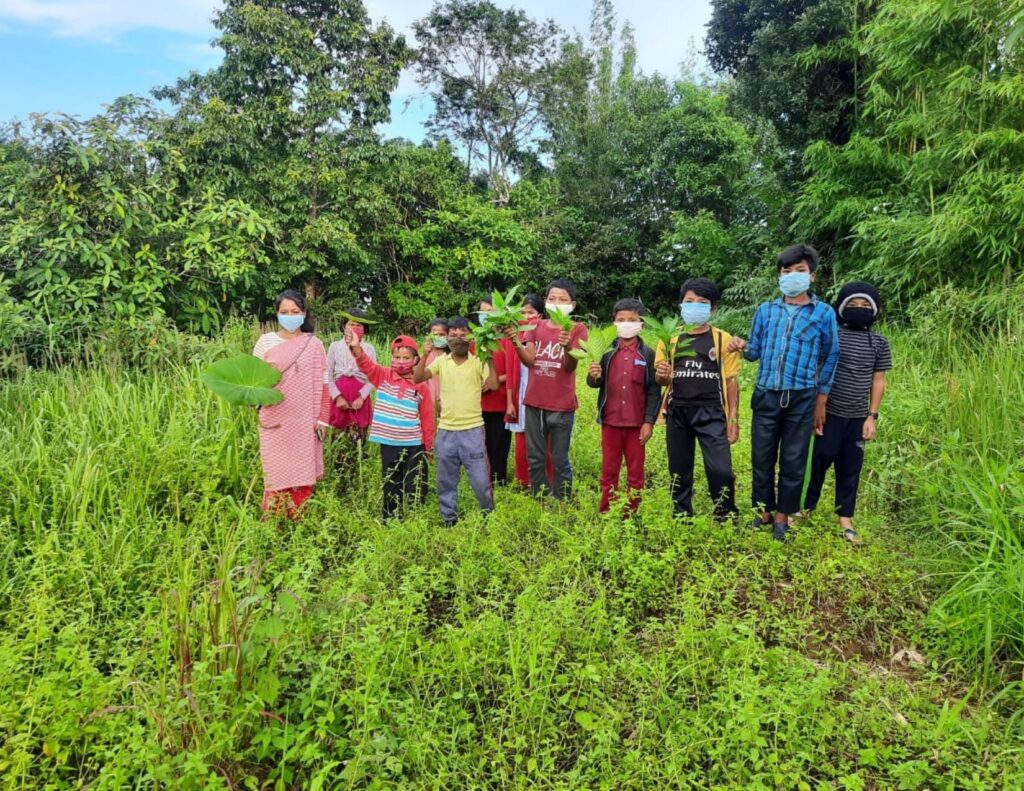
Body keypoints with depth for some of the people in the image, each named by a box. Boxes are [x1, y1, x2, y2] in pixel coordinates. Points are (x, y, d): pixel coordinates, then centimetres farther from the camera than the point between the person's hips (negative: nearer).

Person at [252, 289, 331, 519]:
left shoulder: (314, 344, 3)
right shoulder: (266, 341, 3)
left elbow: (322, 384, 3)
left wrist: (321, 419, 0)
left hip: (304, 420, 0)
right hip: (274, 419, 0)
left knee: (302, 473, 4)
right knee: (277, 472, 2)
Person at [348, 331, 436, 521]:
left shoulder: (421, 386, -2)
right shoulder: (383, 377, 0)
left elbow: (427, 417, 2)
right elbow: (367, 364, -18)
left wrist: (428, 443, 5)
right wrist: (356, 348, -37)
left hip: (414, 444, -1)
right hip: (389, 443, 1)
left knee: (415, 486, 7)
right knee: (391, 484, 14)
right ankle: (390, 520, 25)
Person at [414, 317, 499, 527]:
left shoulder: (478, 362, -2)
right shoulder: (441, 361, 5)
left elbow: (493, 385, -15)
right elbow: (417, 378, -3)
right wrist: (425, 356, -14)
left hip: (472, 429, -3)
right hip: (445, 431, 3)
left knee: (480, 479, 1)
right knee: (446, 481, 13)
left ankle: (490, 516, 22)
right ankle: (449, 520, 28)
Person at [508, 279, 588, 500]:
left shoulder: (578, 329, -1)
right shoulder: (536, 327, 9)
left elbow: (570, 366, -12)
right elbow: (529, 360, -4)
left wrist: (567, 347, -33)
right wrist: (516, 342, -22)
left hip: (561, 405, -4)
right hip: (534, 403, 4)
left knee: (559, 462, 2)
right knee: (535, 460, 10)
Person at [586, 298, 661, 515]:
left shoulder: (648, 354, -1)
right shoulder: (606, 352, 2)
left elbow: (654, 391, -2)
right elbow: (596, 384, 3)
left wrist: (649, 422, -8)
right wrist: (593, 377, -21)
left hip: (637, 422, -1)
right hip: (610, 421, 1)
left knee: (635, 472, 9)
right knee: (609, 471, 10)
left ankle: (631, 514, 19)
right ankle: (605, 514, 19)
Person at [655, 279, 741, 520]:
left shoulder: (723, 339, 2)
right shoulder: (670, 338, 6)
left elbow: (731, 381, 3)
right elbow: (661, 379, 11)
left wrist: (733, 419, -2)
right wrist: (662, 375, -14)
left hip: (712, 413, -2)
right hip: (677, 413, 2)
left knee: (721, 470, -9)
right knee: (679, 471, 10)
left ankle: (727, 521, 10)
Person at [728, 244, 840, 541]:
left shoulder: (824, 313, 2)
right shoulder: (766, 310, 8)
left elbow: (830, 358, 7)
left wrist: (821, 402, 6)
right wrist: (742, 346, -14)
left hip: (801, 399, -2)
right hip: (766, 396, 2)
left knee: (793, 461, 6)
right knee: (761, 458, 7)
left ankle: (782, 517, 20)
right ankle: (764, 511, 23)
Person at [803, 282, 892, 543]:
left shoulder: (879, 343, 4)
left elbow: (878, 381, 7)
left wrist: (872, 416, 2)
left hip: (858, 418, 3)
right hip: (829, 414, -2)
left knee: (851, 468, 9)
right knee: (818, 462, 5)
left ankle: (845, 517, 20)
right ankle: (806, 508, 21)